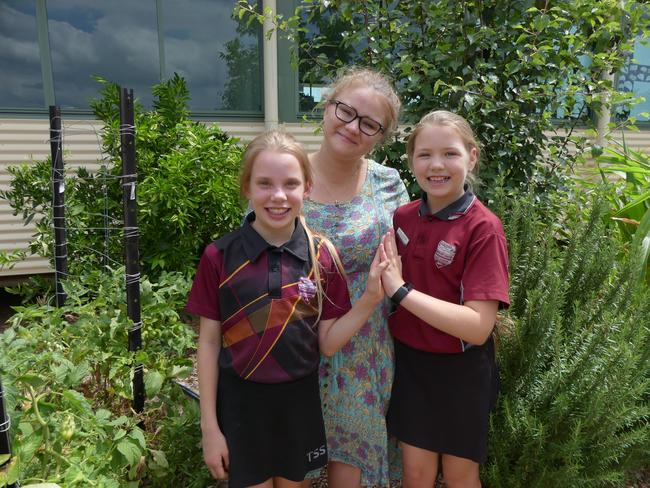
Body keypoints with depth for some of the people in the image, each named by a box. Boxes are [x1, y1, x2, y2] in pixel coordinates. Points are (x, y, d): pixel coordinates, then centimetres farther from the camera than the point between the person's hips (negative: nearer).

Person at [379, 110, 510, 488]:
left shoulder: (484, 229, -19)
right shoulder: (403, 217, -4)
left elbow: (478, 326, -26)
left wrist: (401, 290, -28)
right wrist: (384, 280, -8)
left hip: (461, 371, -3)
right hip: (410, 361, 4)